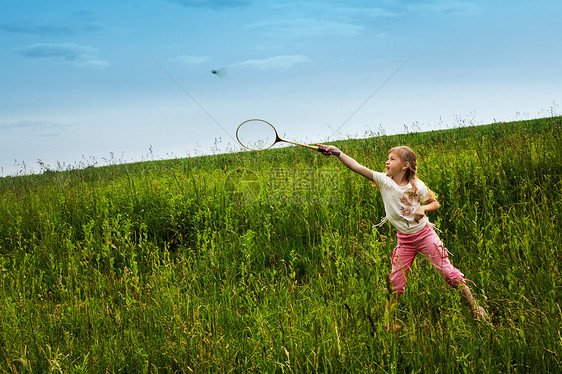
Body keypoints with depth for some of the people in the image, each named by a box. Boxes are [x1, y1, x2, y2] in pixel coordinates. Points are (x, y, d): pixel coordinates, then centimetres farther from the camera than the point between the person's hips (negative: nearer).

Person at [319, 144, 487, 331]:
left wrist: (423, 208, -19)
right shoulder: (383, 181, -10)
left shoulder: (417, 185, -11)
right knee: (395, 284, 2)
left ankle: (474, 306, 15)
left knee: (448, 273, -1)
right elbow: (357, 167, -20)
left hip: (425, 234, -2)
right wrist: (338, 153, -30)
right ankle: (389, 324, 18)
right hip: (404, 240, 2)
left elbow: (435, 203, 3)